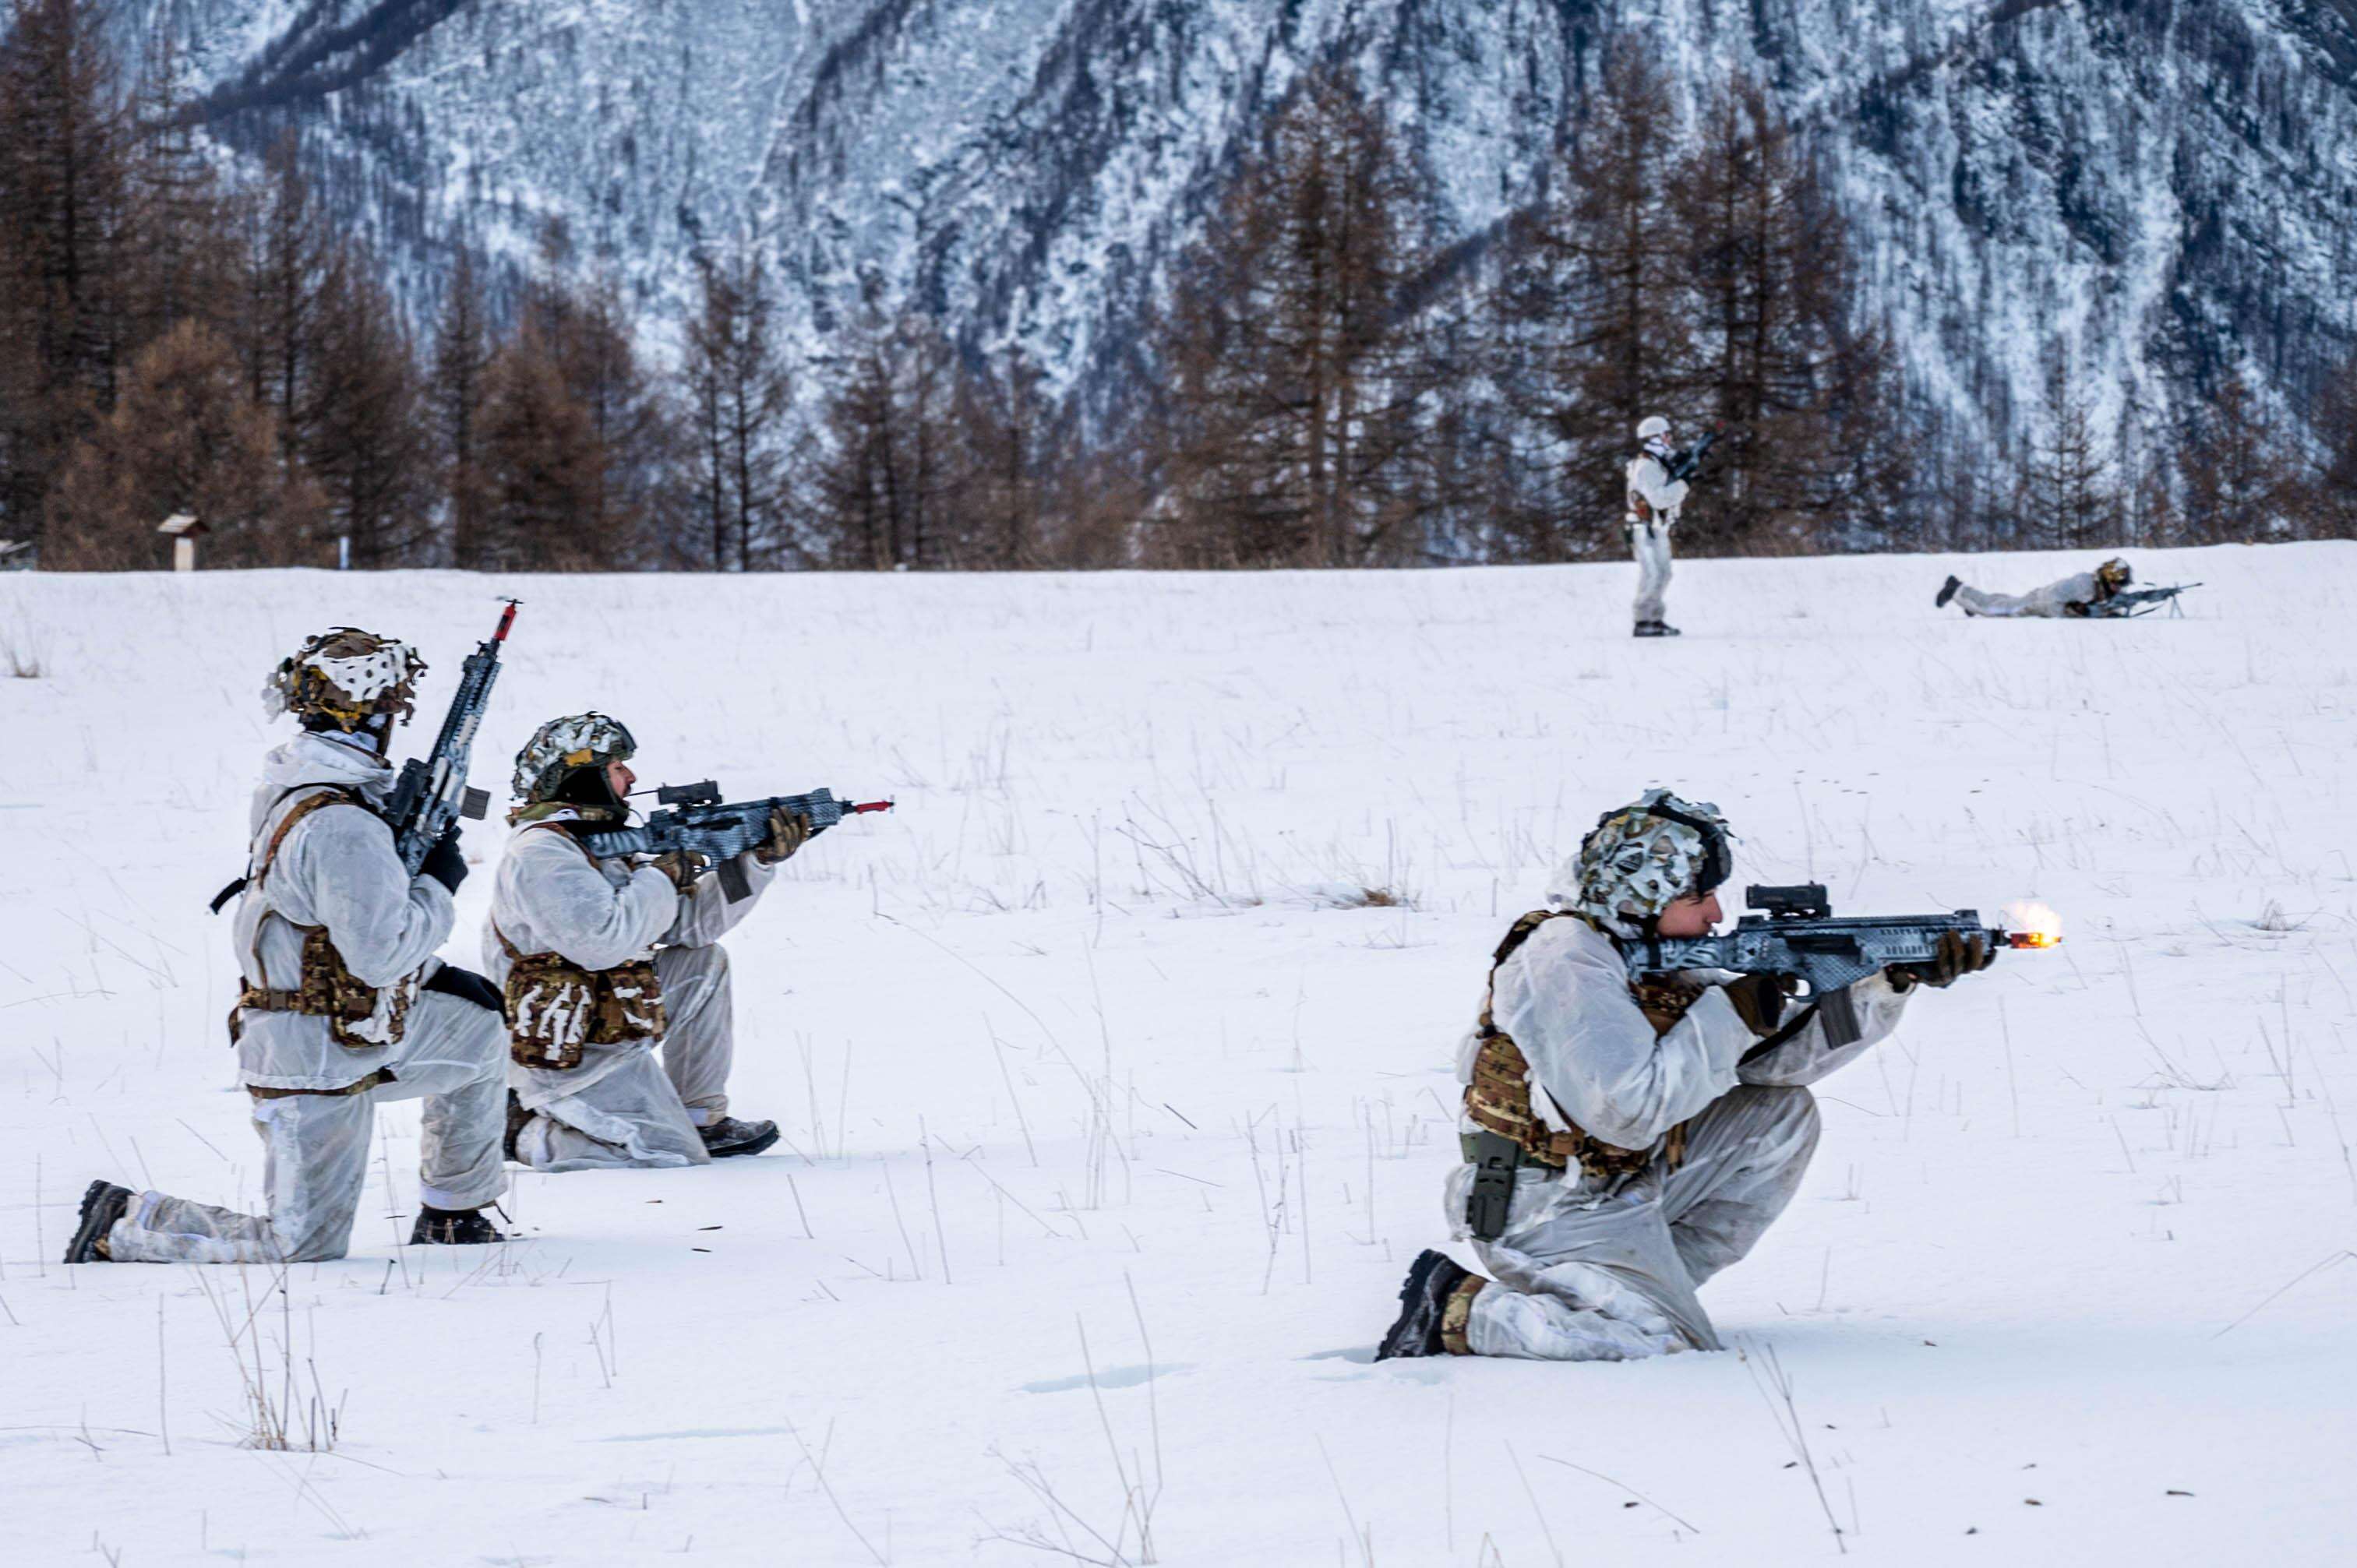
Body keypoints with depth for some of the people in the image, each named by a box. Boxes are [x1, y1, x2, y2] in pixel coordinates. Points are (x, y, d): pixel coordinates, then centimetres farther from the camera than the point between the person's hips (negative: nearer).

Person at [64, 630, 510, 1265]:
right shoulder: (341, 828, -28)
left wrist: (434, 975, 12)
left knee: (478, 1030, 22)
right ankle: (124, 1226, 5)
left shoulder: (295, 794, 5)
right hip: (313, 1068, -10)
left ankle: (451, 1213, 31)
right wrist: (439, 885, -12)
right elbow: (382, 954, -28)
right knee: (303, 1245, -3)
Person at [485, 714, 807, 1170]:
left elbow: (691, 923, 13)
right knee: (679, 1157, -16)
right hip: (573, 1057, -10)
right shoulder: (541, 854, -18)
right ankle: (526, 1129, -1)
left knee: (704, 964, 15)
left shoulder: (603, 847, 13)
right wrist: (663, 876, -15)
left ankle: (703, 1118, 16)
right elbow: (602, 940, -30)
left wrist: (760, 859, 4)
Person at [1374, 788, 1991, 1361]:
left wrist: (1894, 981, -4)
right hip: (1546, 1212, -10)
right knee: (1669, 1346, -25)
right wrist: (1732, 1014, -21)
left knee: (1782, 1113, 7)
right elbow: (1627, 1111, -29)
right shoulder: (1565, 961, -21)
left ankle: (1656, 1285, 8)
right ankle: (1455, 1311, -10)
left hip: (1624, 1186, 10)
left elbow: (1778, 1054, 6)